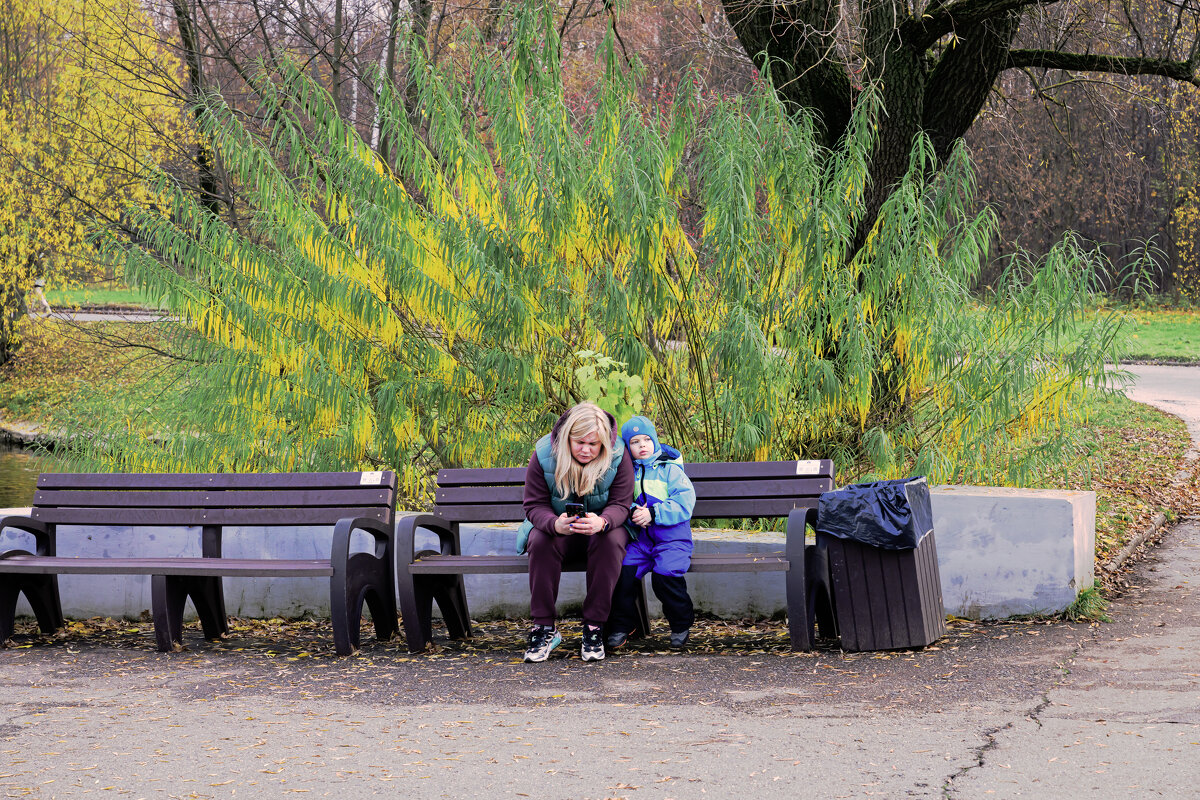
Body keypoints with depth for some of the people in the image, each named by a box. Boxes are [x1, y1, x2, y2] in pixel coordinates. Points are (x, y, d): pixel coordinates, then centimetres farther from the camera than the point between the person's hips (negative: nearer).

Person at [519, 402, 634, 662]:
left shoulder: (618, 456, -13)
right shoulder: (544, 455, -13)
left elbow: (620, 504, -15)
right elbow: (535, 505, -13)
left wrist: (602, 522, -41)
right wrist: (555, 524, -38)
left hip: (602, 527, 0)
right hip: (558, 528, 0)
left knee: (611, 541, -35)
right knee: (540, 541, -33)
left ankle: (594, 626, -29)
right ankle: (544, 627, -27)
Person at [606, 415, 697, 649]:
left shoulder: (670, 470, 2)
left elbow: (684, 504, -7)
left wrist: (653, 514, -17)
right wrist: (631, 513, -12)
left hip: (672, 537, -3)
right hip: (640, 538, 3)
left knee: (664, 574, -26)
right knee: (623, 571, -20)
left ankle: (681, 624, -2)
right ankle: (622, 625, -1)